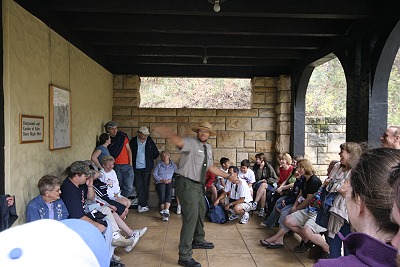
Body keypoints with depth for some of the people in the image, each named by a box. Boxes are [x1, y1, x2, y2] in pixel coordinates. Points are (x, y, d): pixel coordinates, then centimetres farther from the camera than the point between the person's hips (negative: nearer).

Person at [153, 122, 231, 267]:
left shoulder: (208, 148, 9)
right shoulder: (191, 142, -16)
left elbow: (211, 167, 18)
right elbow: (179, 141, -39)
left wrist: (228, 176, 21)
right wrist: (169, 134, -61)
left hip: (198, 185, 10)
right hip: (187, 184, -9)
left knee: (201, 212, 27)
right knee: (191, 217, -12)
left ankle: (198, 240, 52)